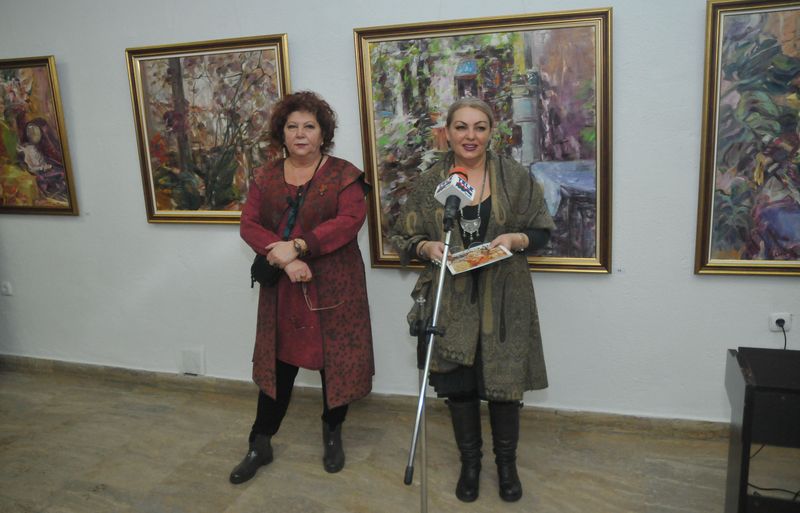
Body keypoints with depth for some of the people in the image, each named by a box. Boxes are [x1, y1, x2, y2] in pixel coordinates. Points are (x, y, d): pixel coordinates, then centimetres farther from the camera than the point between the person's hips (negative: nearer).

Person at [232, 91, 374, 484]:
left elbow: (349, 221, -16)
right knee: (278, 361, 10)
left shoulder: (343, 175, -3)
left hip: (333, 286, -2)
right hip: (281, 287, 3)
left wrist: (297, 246, -24)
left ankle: (332, 436, 29)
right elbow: (249, 225, -1)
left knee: (334, 360, 7)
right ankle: (260, 444, 23)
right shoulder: (265, 177, 8)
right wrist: (282, 257, -19)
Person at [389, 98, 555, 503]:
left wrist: (515, 239, -16)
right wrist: (427, 247, -15)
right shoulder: (427, 183, 2)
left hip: (502, 300, 0)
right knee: (458, 384, 10)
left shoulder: (516, 177, 0)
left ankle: (507, 463, 32)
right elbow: (403, 237, 6)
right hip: (451, 301, 1)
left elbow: (541, 231, 4)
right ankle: (469, 462, 34)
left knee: (504, 382, 7)